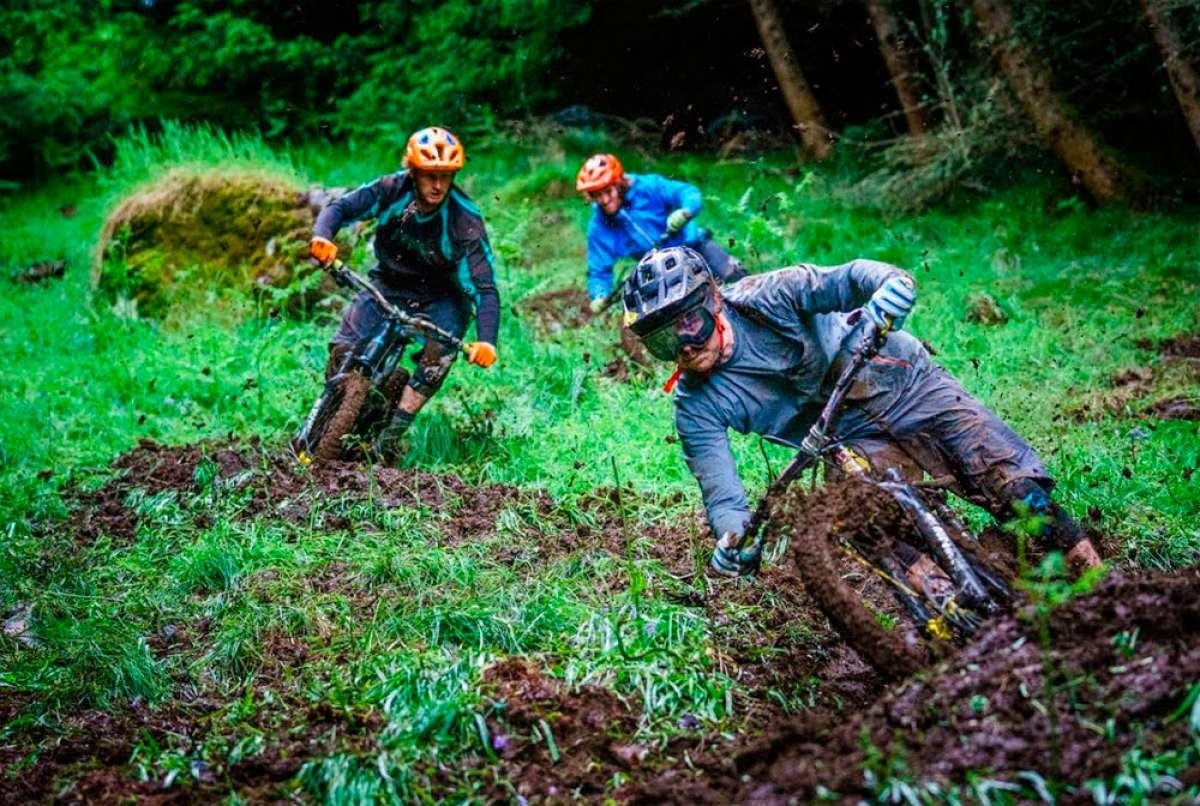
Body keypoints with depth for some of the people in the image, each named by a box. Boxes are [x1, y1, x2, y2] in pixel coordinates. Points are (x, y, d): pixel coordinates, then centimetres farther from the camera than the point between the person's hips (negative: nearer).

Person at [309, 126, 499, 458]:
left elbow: (485, 288, -27)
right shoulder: (392, 190, -18)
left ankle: (390, 435, -18)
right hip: (389, 285, 2)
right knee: (344, 351, -14)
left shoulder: (465, 220, -24)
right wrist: (322, 237, -45)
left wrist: (486, 342, -42)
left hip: (440, 297, -2)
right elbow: (341, 207, -21)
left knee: (439, 355, -29)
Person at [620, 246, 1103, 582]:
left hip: (906, 385, -2)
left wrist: (887, 285, -54)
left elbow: (849, 279, -30)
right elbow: (722, 495, -15)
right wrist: (733, 539, -38)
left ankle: (1097, 579, 4)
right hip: (859, 444, 2)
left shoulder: (768, 297, -20)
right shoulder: (696, 405, -13)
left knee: (1021, 494, -10)